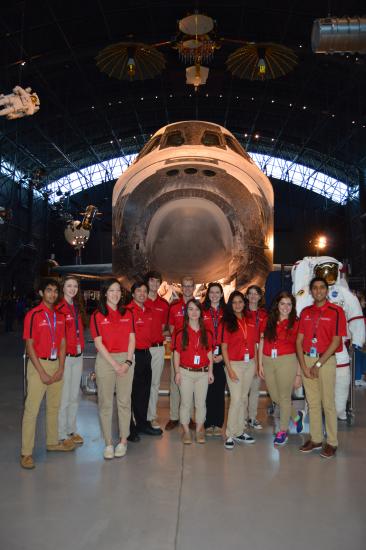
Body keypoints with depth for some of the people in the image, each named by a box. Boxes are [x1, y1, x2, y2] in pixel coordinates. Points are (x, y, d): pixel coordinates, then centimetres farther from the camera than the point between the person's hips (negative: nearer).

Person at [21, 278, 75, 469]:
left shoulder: (59, 316, 8)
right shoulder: (33, 315, -9)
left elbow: (62, 344, 10)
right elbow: (29, 346, -11)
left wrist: (61, 368, -1)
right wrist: (42, 372, -14)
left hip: (56, 364, 6)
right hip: (39, 364, -6)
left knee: (54, 406, 16)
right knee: (32, 409, -4)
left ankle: (52, 442, 31)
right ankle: (26, 453, 4)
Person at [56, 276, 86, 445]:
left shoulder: (78, 307, 12)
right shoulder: (58, 308, -12)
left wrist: (81, 348, 11)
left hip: (78, 356, 7)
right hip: (64, 356, -7)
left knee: (74, 396, 15)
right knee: (64, 397, 0)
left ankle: (71, 430, 28)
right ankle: (62, 434, 14)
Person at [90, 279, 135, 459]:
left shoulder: (127, 313, 8)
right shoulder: (97, 315, -2)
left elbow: (132, 339, 5)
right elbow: (98, 343, -7)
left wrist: (128, 362, -7)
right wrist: (114, 364, -11)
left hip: (126, 360, 2)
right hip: (105, 361, -2)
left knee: (124, 402, 6)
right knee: (105, 403, 3)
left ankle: (123, 441, 19)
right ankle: (108, 443, 14)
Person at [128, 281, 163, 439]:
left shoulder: (148, 311, 11)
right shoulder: (128, 310, -14)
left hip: (146, 353, 8)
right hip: (133, 354, -8)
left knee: (144, 391, 17)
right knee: (131, 392, 1)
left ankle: (142, 424, 31)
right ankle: (128, 429, 13)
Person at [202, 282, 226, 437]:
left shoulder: (226, 313, 8)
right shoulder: (202, 311, 3)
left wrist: (222, 355, -5)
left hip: (221, 356, 2)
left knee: (219, 390, 5)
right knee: (207, 390, 0)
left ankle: (218, 424, 15)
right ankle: (208, 424, 11)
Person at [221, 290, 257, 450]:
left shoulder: (250, 321, 7)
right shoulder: (227, 322, -4)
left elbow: (254, 344, 12)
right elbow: (224, 347, -6)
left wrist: (256, 363, 6)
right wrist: (229, 369, -12)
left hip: (249, 364, 5)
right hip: (234, 364, -4)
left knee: (244, 398, 12)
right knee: (236, 399, -8)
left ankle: (239, 432, 22)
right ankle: (230, 435, 1)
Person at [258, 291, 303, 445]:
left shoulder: (295, 323, -3)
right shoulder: (268, 322, 6)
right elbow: (261, 344, 9)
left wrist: (298, 373, -6)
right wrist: (260, 364, 3)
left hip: (287, 362, -4)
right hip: (268, 362, 4)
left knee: (284, 397, 5)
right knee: (275, 397, 13)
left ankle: (283, 431, 23)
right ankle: (296, 416, 39)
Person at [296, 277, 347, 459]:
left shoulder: (336, 311, -5)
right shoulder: (305, 312, 10)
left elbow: (336, 341, -9)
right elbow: (299, 340, 7)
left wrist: (318, 364, -11)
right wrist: (304, 365, -4)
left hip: (326, 360, -4)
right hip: (307, 360, 4)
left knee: (328, 403, 0)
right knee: (312, 402, 11)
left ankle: (331, 443, 12)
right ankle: (315, 439, 21)